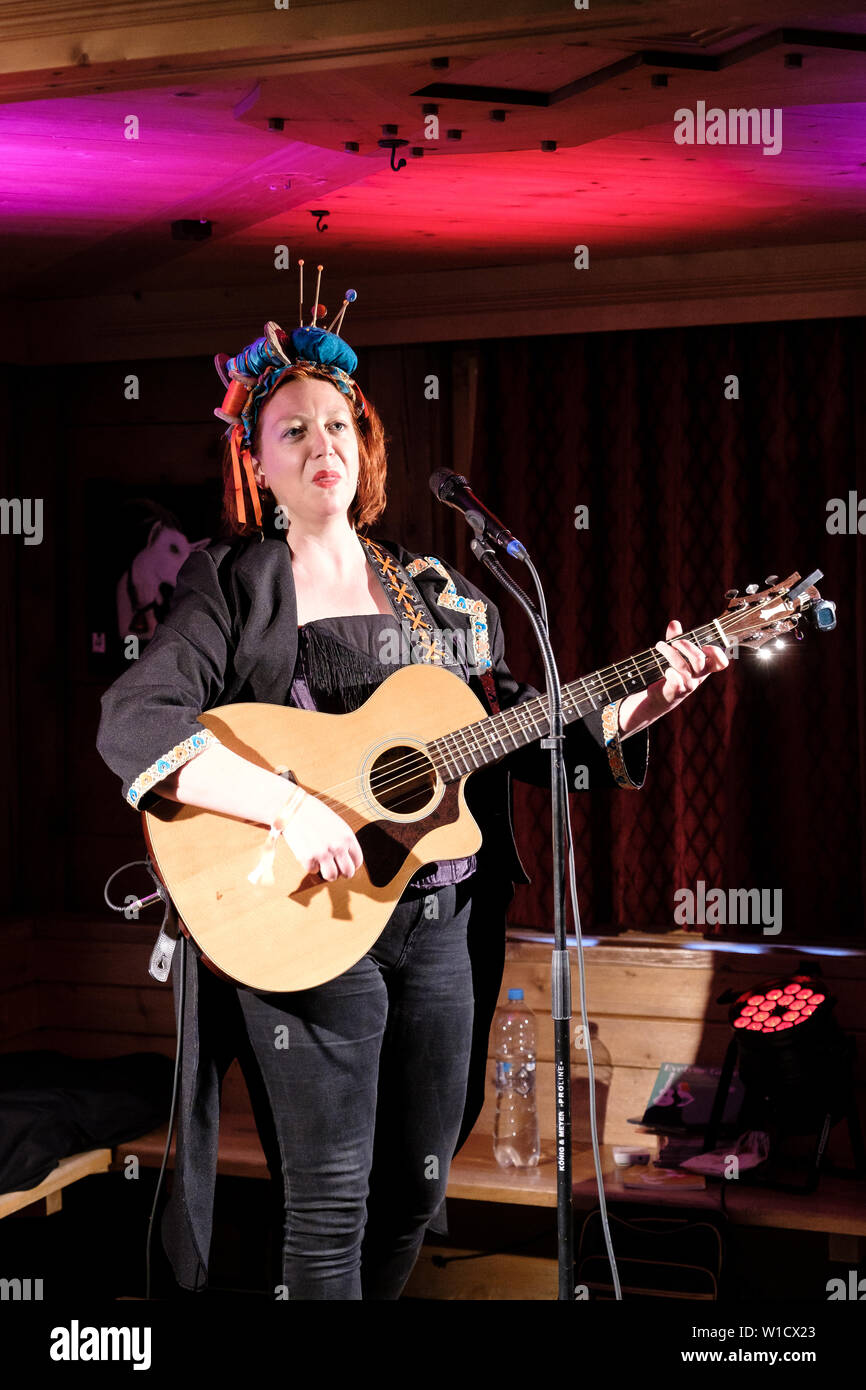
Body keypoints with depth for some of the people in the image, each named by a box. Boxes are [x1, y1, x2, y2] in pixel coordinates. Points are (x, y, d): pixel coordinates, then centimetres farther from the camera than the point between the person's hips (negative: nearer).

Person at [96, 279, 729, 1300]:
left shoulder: (441, 594, 13)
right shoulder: (231, 586, -3)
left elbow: (523, 738, 16)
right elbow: (132, 723, -17)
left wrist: (639, 707, 0)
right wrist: (289, 806, -28)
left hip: (444, 919, 5)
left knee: (417, 1185, 14)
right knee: (330, 1205, -2)